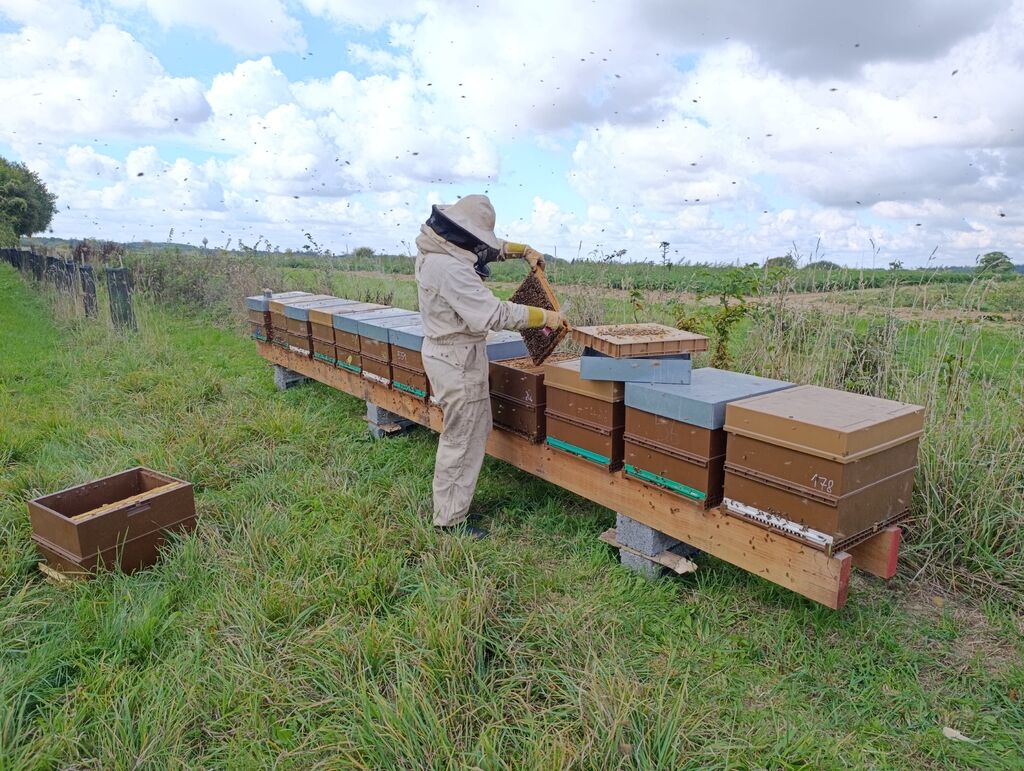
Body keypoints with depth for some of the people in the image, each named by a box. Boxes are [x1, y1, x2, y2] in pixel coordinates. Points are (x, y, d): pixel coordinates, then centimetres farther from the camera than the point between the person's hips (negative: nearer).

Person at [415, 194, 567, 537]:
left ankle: (451, 504, 33)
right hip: (459, 361, -11)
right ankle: (450, 520, 14)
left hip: (446, 353, 11)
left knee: (477, 428, 21)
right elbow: (494, 314, -29)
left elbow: (488, 248, 23)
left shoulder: (437, 249, 6)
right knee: (462, 440, 0)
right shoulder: (449, 269, -27)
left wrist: (524, 250, 12)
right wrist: (544, 316, -19)